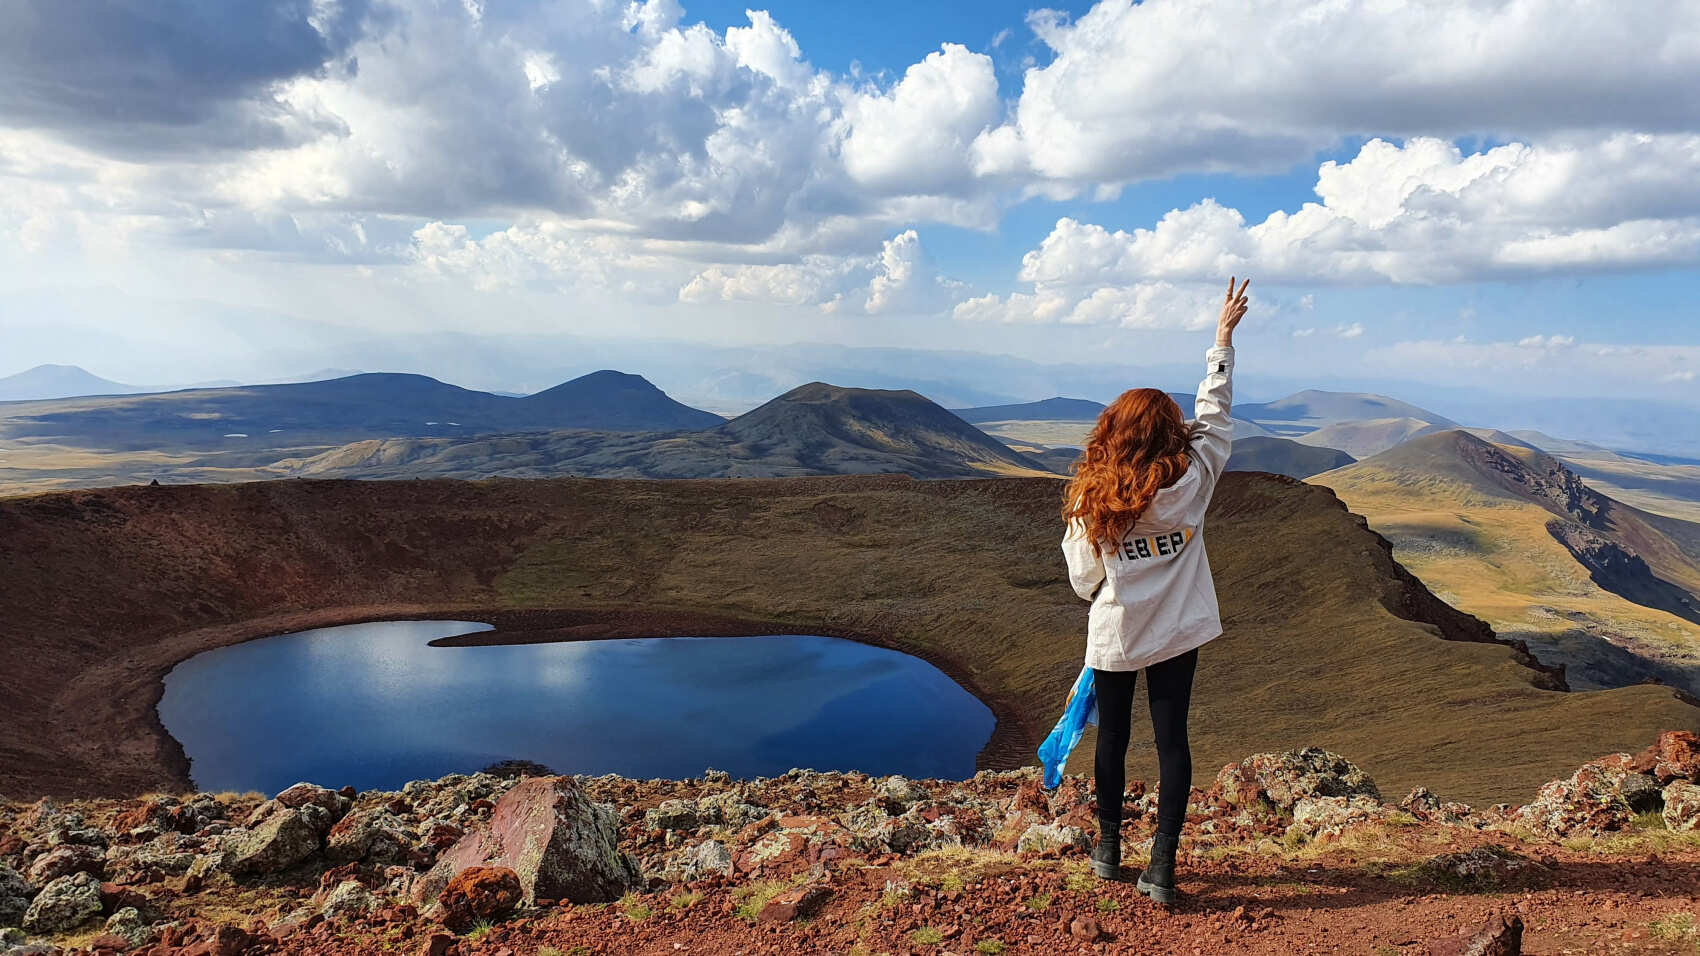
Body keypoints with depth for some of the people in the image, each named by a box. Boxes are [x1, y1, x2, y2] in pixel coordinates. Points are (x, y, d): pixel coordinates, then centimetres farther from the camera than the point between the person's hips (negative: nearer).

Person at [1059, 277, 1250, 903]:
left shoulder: (1090, 499, -12)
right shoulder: (1192, 480, -10)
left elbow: (1082, 578, -5)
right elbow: (1215, 412, 2)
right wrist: (1224, 336, 10)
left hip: (1113, 635, 0)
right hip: (1177, 632, 1)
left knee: (1112, 738, 15)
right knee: (1171, 740, 6)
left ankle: (1109, 850, 30)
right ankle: (1162, 868, 7)